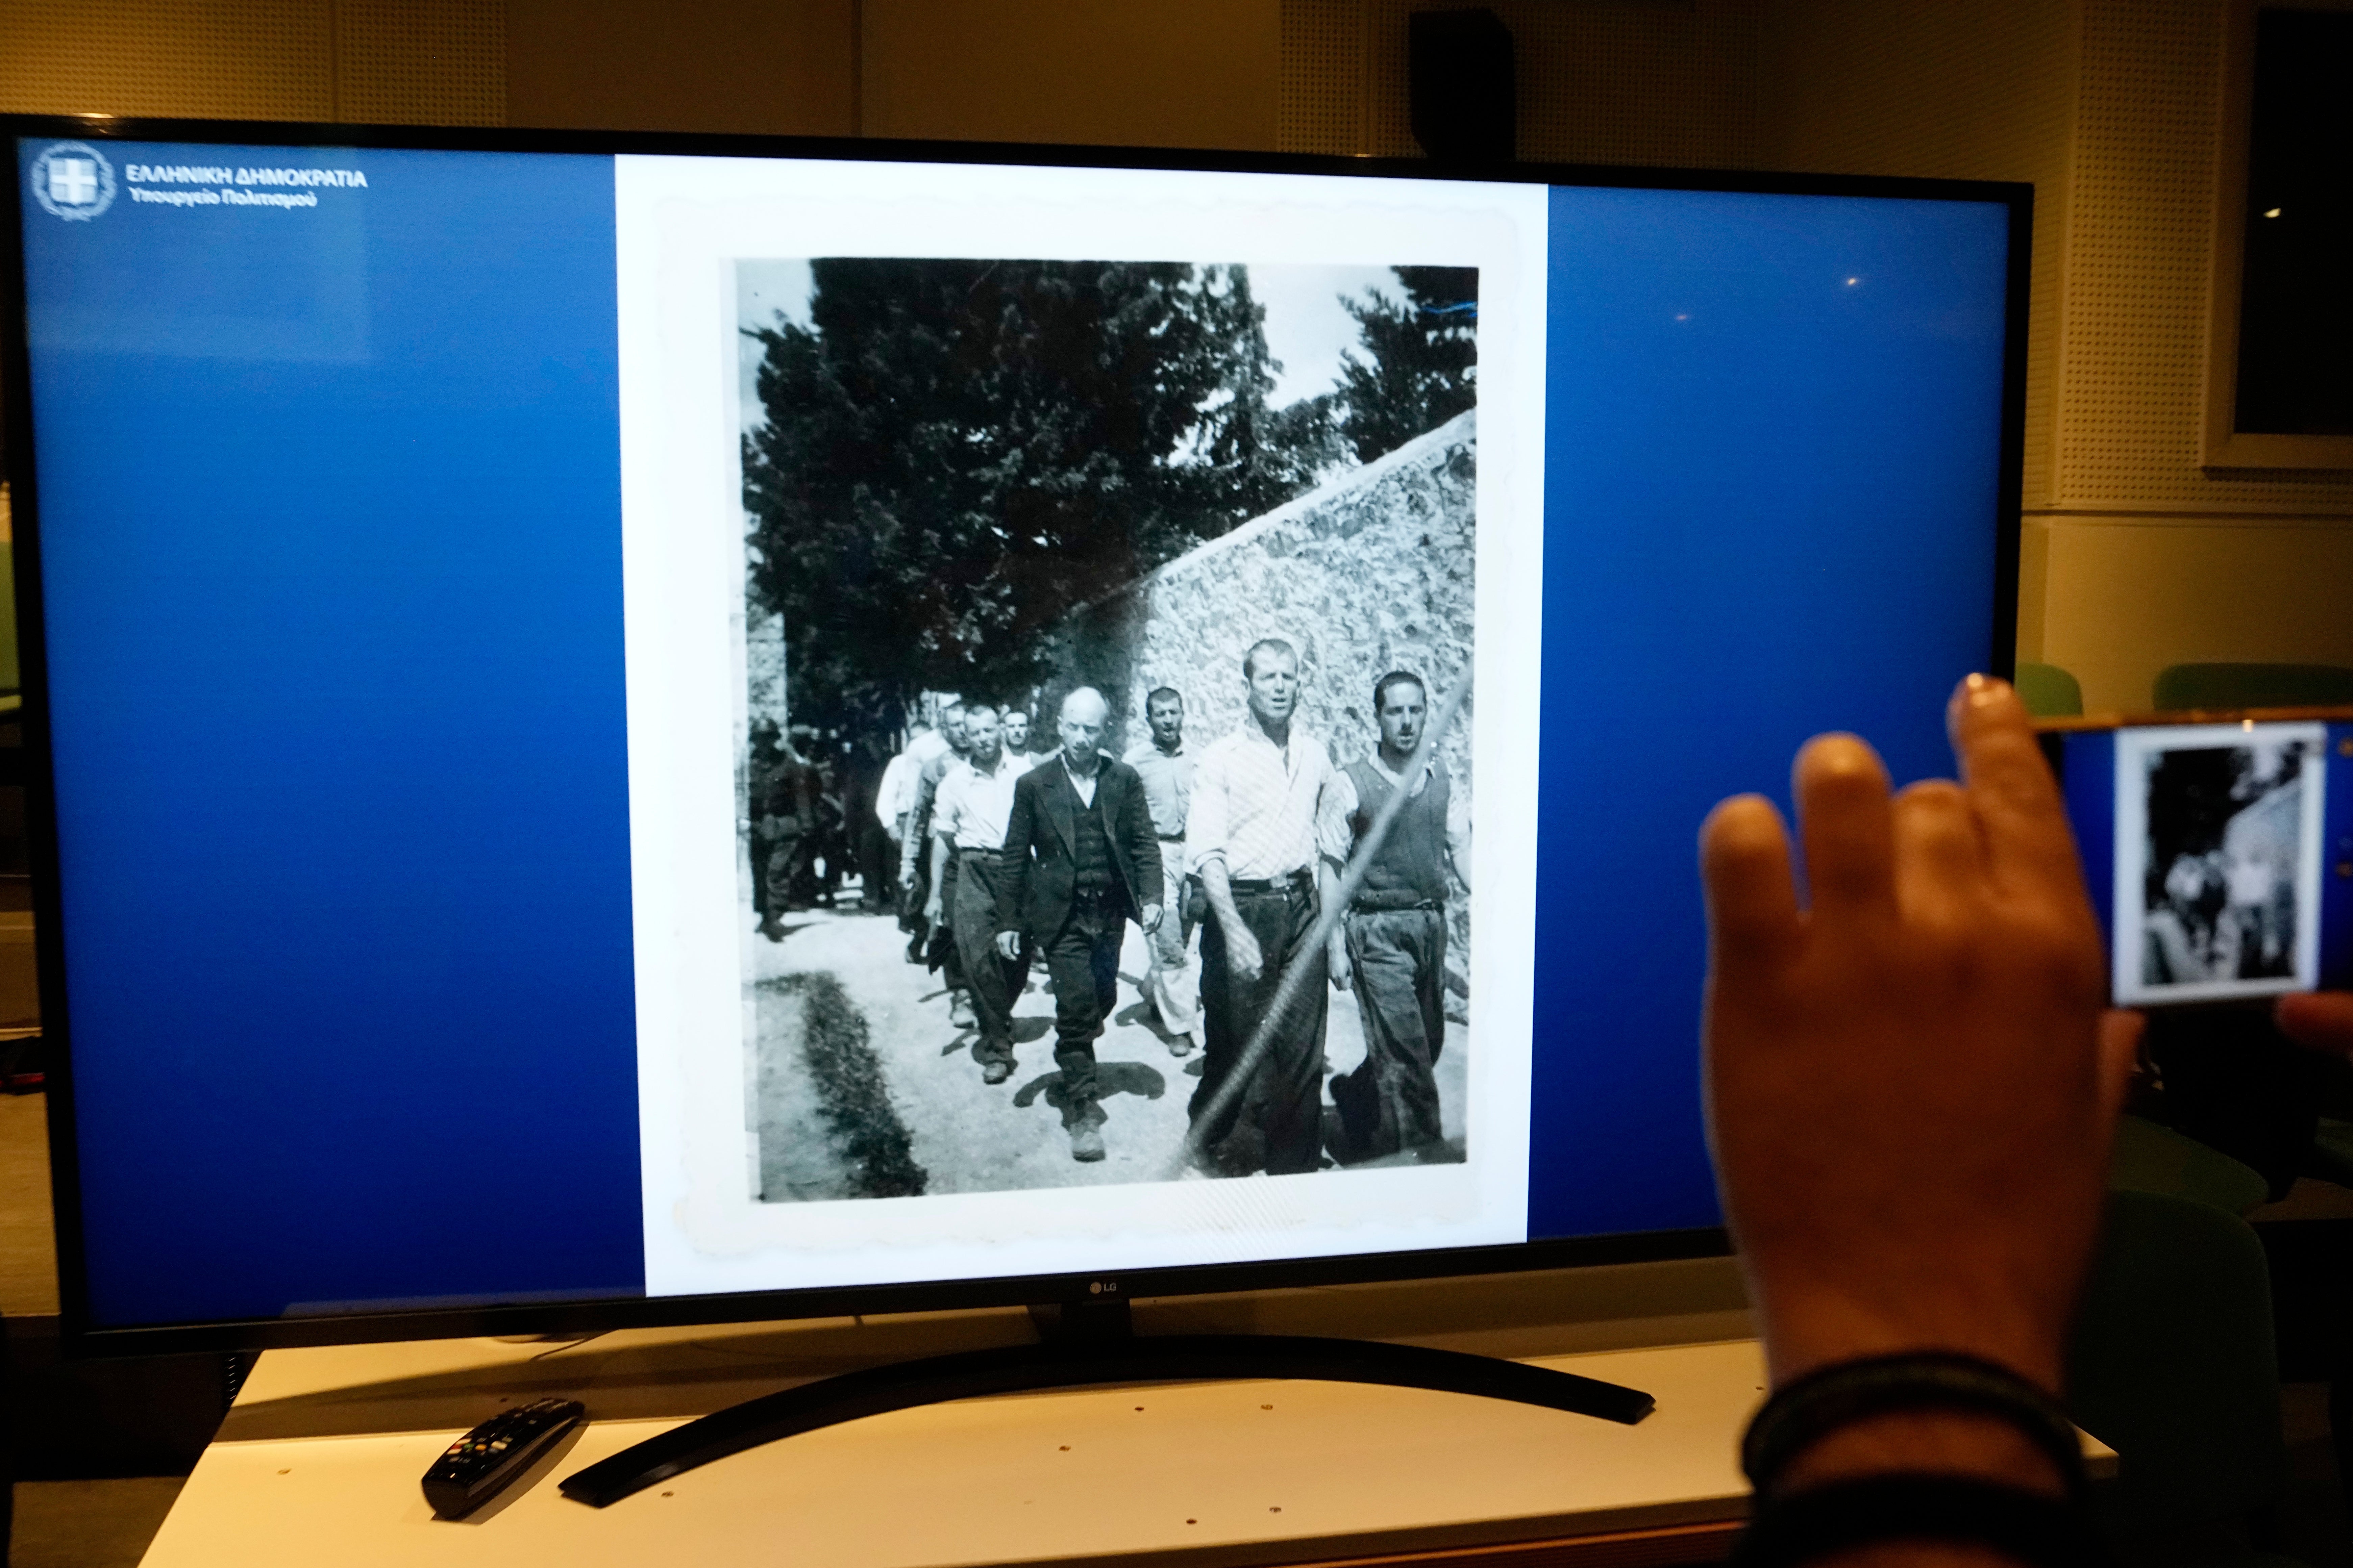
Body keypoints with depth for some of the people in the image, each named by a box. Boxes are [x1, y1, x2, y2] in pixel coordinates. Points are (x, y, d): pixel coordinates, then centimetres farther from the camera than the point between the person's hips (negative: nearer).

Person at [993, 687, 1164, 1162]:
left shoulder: (1125, 780, 4)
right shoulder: (1033, 785, -1)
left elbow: (1144, 843, 4)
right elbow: (1016, 857, 2)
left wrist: (1151, 897, -10)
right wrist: (1008, 921, 0)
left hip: (1110, 912, 3)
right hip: (1062, 915, -3)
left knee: (1101, 1001, 12)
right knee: (1076, 1007, -8)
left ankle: (1076, 1067, 40)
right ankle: (1083, 1109, 1)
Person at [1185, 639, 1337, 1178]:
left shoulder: (1315, 754, 10)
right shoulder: (1220, 758, -4)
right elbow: (1207, 852, -11)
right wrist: (1235, 930, -21)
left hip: (1301, 908, 4)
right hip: (1240, 907, -3)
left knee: (1303, 1047, 3)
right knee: (1234, 1040, 4)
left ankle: (1296, 1164, 15)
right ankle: (1212, 1143, 26)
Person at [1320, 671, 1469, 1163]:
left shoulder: (1442, 780, 7)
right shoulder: (1350, 785, -7)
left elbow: (1461, 848, 6)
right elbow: (1331, 868, -5)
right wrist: (1335, 945, -9)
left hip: (1431, 923, 6)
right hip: (1378, 930, -5)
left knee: (1428, 1043, 16)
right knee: (1406, 1050, -7)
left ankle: (1352, 1094, 40)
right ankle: (1427, 1151, 1)